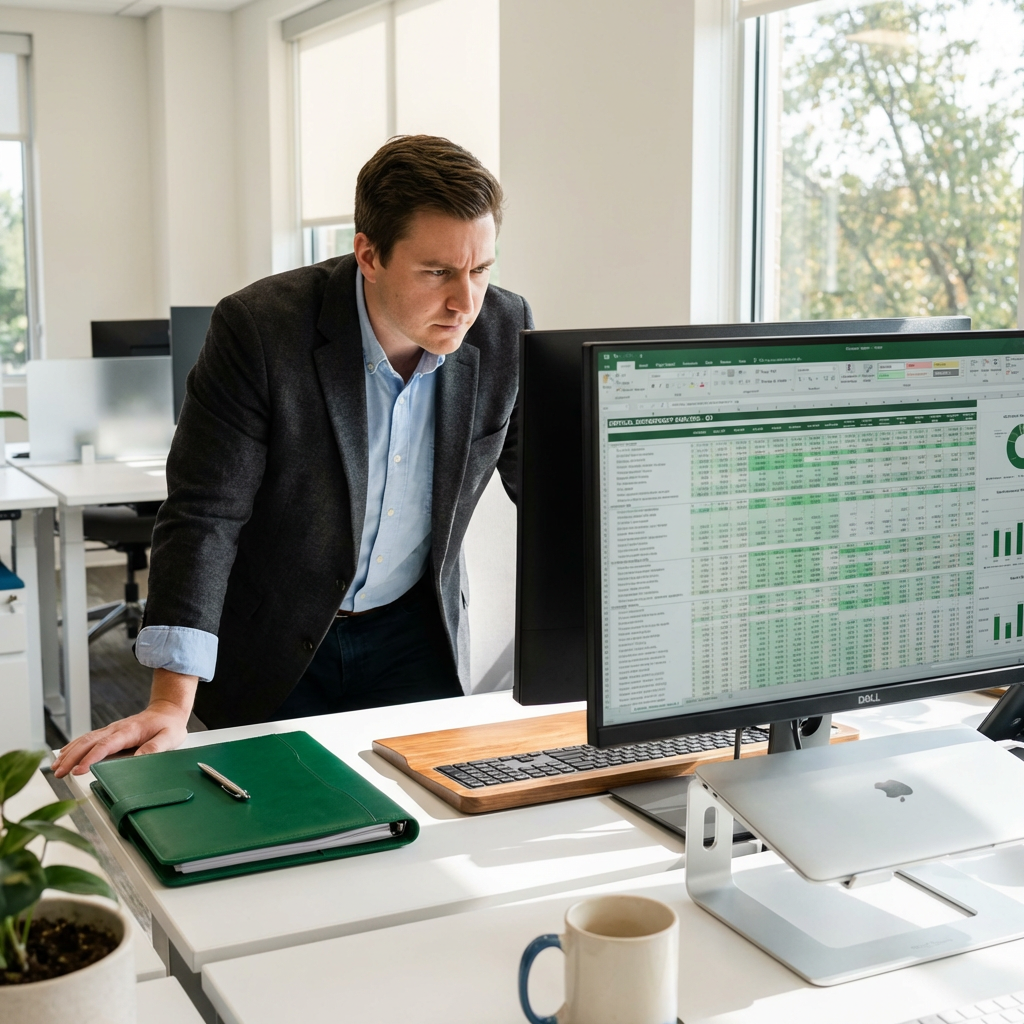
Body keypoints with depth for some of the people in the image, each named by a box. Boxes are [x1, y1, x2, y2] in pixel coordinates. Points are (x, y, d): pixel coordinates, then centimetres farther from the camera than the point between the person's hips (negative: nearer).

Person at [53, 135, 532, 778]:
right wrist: (171, 706, -31)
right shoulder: (259, 329, -23)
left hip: (416, 637, 3)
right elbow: (205, 514, -24)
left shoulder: (506, 333, -13)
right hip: (271, 650, -2)